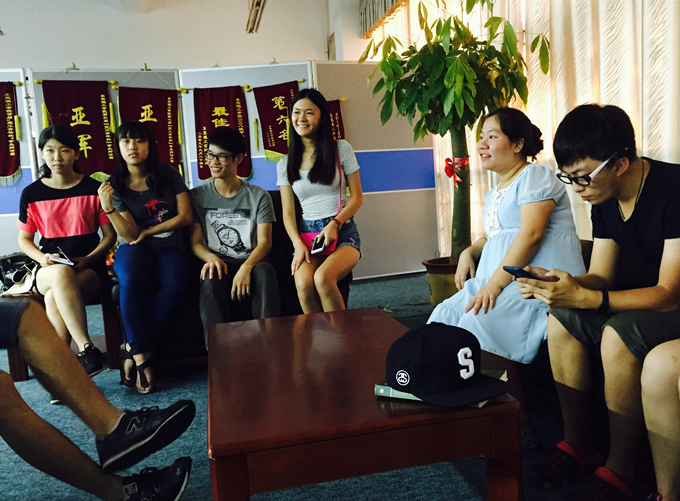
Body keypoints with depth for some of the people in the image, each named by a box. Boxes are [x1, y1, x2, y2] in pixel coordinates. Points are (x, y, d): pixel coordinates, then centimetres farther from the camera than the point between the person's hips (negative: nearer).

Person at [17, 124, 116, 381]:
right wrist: (42, 258, -10)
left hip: (90, 267, -1)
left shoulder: (94, 189, 2)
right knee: (62, 274, -37)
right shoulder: (31, 193, 8)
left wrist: (87, 260, -13)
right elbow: (24, 239, 12)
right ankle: (86, 349, -37)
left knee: (54, 298, -33)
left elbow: (110, 235, 3)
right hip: (48, 270, 1)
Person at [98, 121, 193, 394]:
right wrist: (108, 208, -21)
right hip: (134, 250, 0)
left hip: (170, 248, 1)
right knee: (130, 280, -37)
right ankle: (142, 355, -25)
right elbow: (130, 235, -6)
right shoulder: (116, 185, 3)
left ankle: (133, 347, -19)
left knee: (174, 285, -34)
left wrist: (148, 231, -1)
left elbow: (186, 217, 1)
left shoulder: (168, 175, 5)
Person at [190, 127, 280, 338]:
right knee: (211, 279, -36)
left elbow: (264, 242, -4)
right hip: (217, 265, 1)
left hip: (250, 263, 0)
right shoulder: (197, 196, 10)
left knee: (265, 271, -36)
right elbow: (195, 243, 7)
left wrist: (246, 267, -25)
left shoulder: (259, 197, 6)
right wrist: (211, 258, -19)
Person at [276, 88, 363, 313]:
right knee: (303, 283, -29)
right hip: (307, 234, 2)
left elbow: (357, 196, 5)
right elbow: (288, 212, 10)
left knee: (322, 277, -32)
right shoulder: (285, 164, 13)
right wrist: (298, 243, -9)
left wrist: (335, 223, -11)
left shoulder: (341, 149, 6)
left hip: (343, 232, -2)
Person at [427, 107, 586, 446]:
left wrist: (494, 283, -22)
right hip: (500, 279, 9)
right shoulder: (495, 194, 25)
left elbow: (531, 234, -16)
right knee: (445, 316, -11)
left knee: (477, 324, -28)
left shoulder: (535, 176, -3)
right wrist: (469, 252, 6)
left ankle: (519, 426, -16)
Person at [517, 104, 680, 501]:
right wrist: (556, 283, -21)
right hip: (642, 298, 8)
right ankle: (578, 445, 0)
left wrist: (583, 297, -38)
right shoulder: (604, 198, -1)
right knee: (561, 319, -12)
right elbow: (601, 278, 1)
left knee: (619, 334, -32)